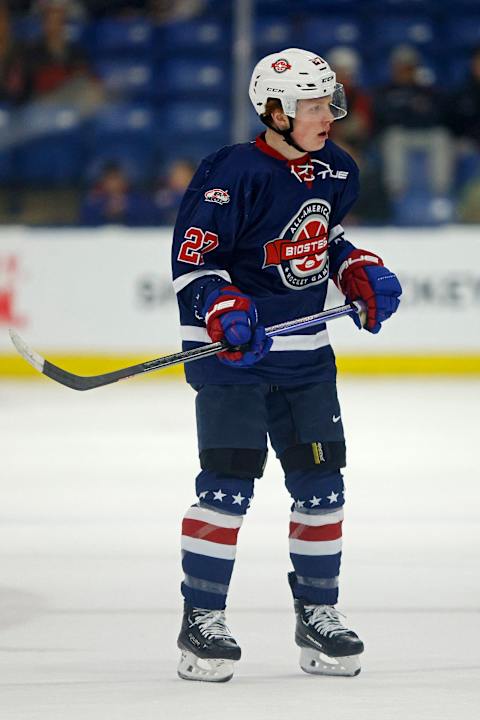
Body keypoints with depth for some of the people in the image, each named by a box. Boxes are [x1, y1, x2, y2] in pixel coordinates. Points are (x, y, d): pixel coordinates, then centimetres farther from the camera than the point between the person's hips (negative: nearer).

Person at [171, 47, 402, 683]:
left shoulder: (335, 171, 6)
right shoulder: (235, 174, -17)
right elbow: (191, 257, -15)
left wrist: (362, 274, 7)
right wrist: (224, 313, -28)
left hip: (304, 352, 7)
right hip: (232, 347, -7)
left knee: (320, 483, 7)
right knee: (227, 485, -11)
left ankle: (318, 616, 19)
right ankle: (201, 621, -1)